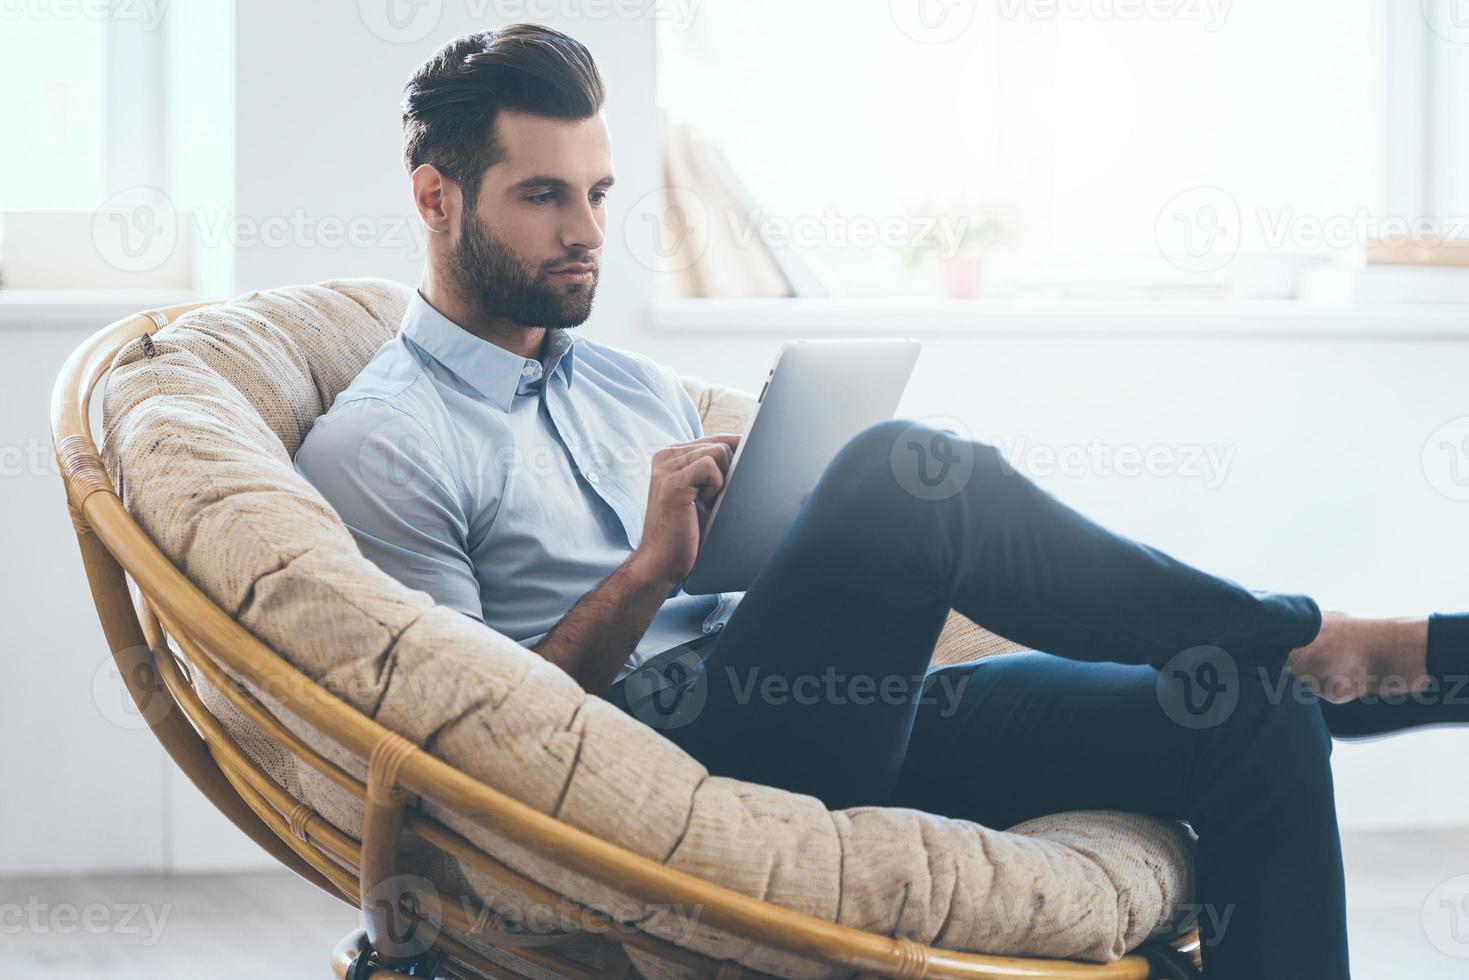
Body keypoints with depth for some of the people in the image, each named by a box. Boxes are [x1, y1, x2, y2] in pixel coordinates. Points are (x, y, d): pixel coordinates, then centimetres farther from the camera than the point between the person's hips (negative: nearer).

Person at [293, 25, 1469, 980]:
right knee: (904, 470, -31)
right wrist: (647, 573, -16)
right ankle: (1316, 644, -15)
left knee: (1258, 728, -9)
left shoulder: (632, 385, 24)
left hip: (811, 727, 8)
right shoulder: (375, 450, 0)